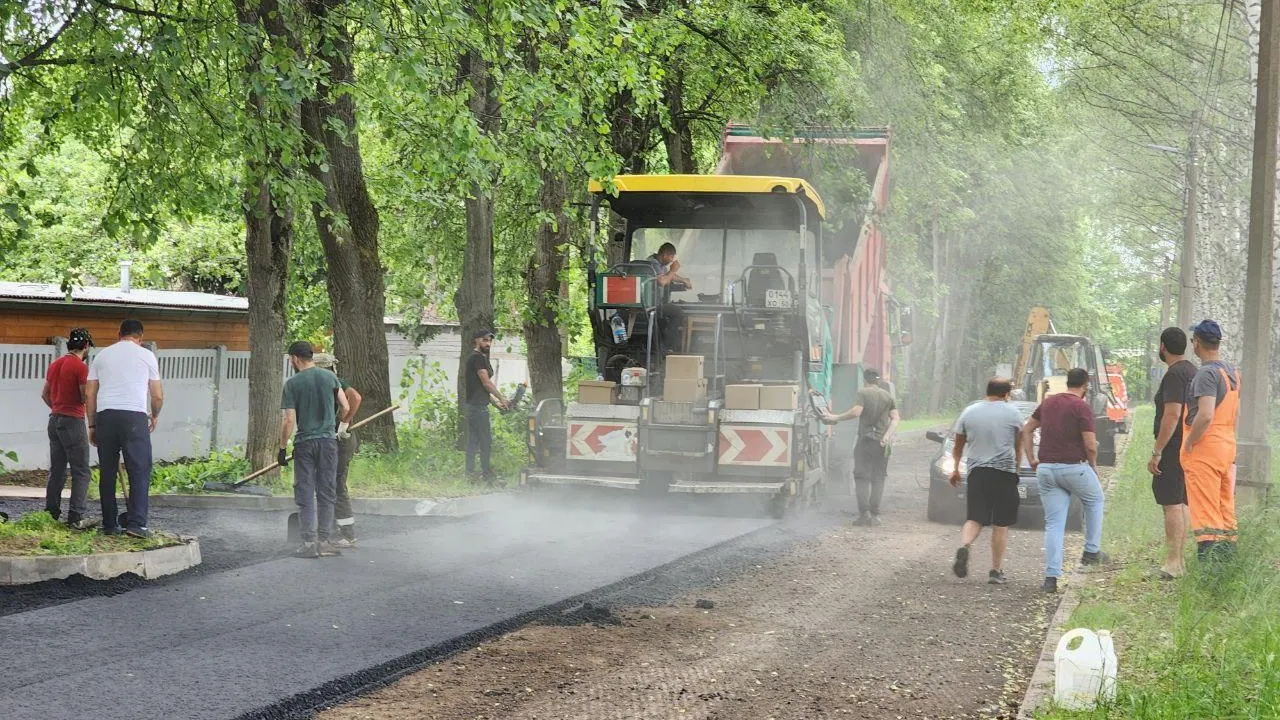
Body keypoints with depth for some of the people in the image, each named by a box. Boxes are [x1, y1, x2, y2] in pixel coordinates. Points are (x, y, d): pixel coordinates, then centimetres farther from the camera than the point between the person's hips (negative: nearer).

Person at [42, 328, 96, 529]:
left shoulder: (55, 364, 10)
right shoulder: (81, 367, -14)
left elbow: (45, 394, 18)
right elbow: (87, 398, -16)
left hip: (55, 420, 8)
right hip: (73, 422, -8)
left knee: (57, 469, 14)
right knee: (81, 472, -5)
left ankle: (51, 512, 16)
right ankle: (77, 516, -10)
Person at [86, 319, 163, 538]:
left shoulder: (102, 355, 16)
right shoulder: (146, 355, 9)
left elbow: (89, 394, 12)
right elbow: (157, 396, 10)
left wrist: (92, 425, 18)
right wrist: (155, 415, 30)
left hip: (105, 415, 3)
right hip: (134, 415, -3)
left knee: (107, 473, 9)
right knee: (140, 471, -2)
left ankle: (109, 525, 12)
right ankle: (137, 523, -11)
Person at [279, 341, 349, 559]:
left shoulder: (292, 384, -5)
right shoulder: (330, 377, 4)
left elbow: (289, 420, -9)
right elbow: (345, 408, 8)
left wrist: (282, 448, -1)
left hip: (304, 442, -2)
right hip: (328, 440, 2)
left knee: (305, 494, 2)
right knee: (326, 493, 8)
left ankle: (309, 542, -2)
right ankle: (323, 541, 9)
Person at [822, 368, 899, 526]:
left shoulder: (862, 393, -3)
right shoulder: (887, 396, 10)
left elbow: (856, 412, -17)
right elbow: (895, 418, 2)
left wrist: (835, 418, -11)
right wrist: (888, 434, -6)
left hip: (865, 439, -3)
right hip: (882, 442, 3)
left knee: (861, 477, 2)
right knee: (878, 478, 7)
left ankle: (864, 512, -10)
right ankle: (875, 514, 2)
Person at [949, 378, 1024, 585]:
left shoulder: (969, 412, 7)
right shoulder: (1013, 413, 1)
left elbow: (958, 446, 14)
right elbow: (1018, 446, 10)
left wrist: (955, 469, 26)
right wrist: (1016, 468, 24)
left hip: (977, 471, 2)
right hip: (1005, 471, -2)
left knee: (974, 519, 5)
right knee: (1001, 525, 5)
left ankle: (964, 546, -25)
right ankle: (996, 571, 6)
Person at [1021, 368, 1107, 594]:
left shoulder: (1048, 403, 10)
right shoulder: (1082, 407, -10)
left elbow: (1027, 430, 16)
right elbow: (1090, 445, -13)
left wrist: (1032, 459, 17)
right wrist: (1093, 465, 4)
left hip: (1045, 469, 5)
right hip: (1074, 467, -5)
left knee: (1054, 524, 5)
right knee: (1095, 501, 26)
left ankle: (1051, 577, -3)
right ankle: (1092, 551, 26)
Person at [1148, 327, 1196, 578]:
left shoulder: (1174, 374, -15)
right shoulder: (1192, 371, 16)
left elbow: (1172, 416, -23)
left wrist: (1156, 452, -21)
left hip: (1173, 448, -10)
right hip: (1188, 447, 10)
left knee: (1172, 504, -10)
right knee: (1180, 504, 12)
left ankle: (1173, 562, -11)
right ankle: (1178, 561, 15)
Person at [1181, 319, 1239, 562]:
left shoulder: (1206, 373, -16)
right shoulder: (1232, 372, 13)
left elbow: (1205, 416, -26)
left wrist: (1189, 444, -15)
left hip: (1205, 448, -9)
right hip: (1228, 445, 9)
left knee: (1205, 513, -8)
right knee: (1226, 510, 14)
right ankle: (1228, 558, 18)